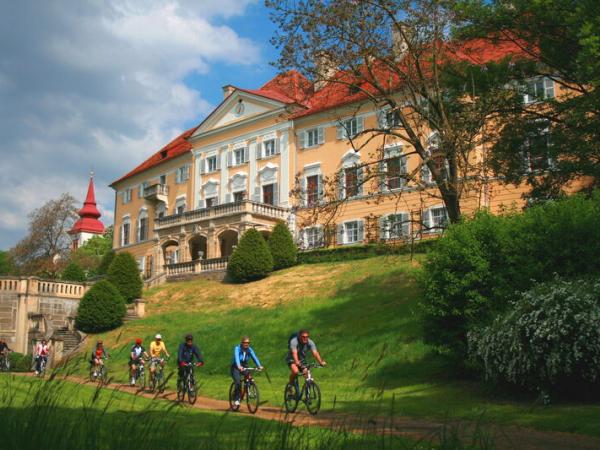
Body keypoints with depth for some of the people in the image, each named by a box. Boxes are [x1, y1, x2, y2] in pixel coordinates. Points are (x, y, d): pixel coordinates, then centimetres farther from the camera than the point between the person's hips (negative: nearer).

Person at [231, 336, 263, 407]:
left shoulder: (249, 350, -5)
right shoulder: (237, 348, -17)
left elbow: (254, 357, -19)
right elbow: (236, 357, -34)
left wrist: (259, 366, -36)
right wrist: (239, 366, -53)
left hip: (244, 367, 4)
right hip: (236, 367, -4)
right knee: (238, 382, -24)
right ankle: (236, 399, -10)